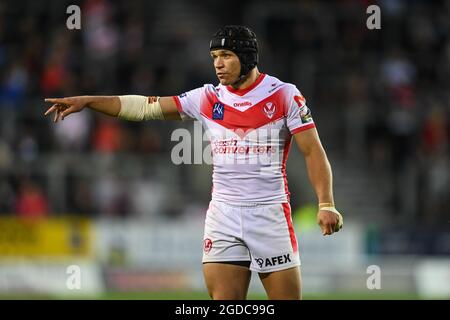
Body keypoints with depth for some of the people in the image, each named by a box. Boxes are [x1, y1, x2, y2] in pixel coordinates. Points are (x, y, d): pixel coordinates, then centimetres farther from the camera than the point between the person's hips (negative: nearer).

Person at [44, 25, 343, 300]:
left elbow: (313, 151, -3)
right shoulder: (209, 98, 8)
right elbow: (147, 107, 8)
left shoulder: (284, 95, -1)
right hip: (223, 217, 3)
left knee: (287, 295, -5)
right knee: (223, 299, -5)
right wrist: (86, 101, 2)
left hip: (271, 214, -3)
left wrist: (326, 204, -15)